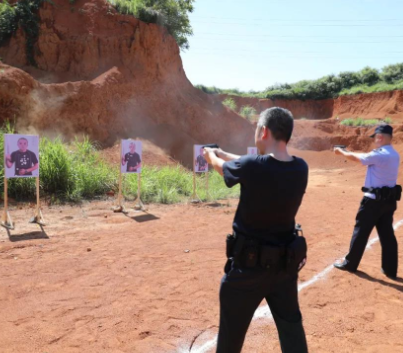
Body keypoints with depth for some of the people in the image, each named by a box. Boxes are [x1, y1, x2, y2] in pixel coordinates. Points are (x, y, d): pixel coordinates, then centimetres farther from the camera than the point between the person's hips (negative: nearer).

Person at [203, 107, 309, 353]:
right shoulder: (300, 168, -7)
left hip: (248, 264, -5)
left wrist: (211, 155, 23)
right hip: (285, 263, 5)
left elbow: (222, 166, -1)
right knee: (292, 328, 21)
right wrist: (222, 152, 23)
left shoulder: (251, 168, -24)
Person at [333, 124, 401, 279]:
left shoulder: (379, 154, -18)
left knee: (361, 232, 5)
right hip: (389, 200, 8)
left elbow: (355, 158, -7)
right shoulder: (395, 155, 8)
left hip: (374, 200, -7)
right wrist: (348, 152, 15)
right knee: (387, 235, 12)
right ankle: (390, 269, 17)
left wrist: (341, 152, 11)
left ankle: (350, 263, 17)